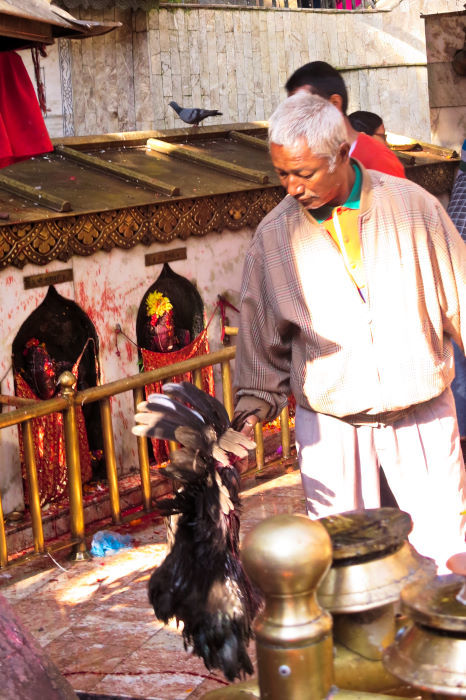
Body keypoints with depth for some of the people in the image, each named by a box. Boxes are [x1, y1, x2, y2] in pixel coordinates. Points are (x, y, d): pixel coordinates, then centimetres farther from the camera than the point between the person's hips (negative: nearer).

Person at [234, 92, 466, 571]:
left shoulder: (413, 207, -4)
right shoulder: (274, 235, -2)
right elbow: (261, 331, 9)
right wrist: (257, 403, 3)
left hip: (421, 411, 0)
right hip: (329, 421, 0)